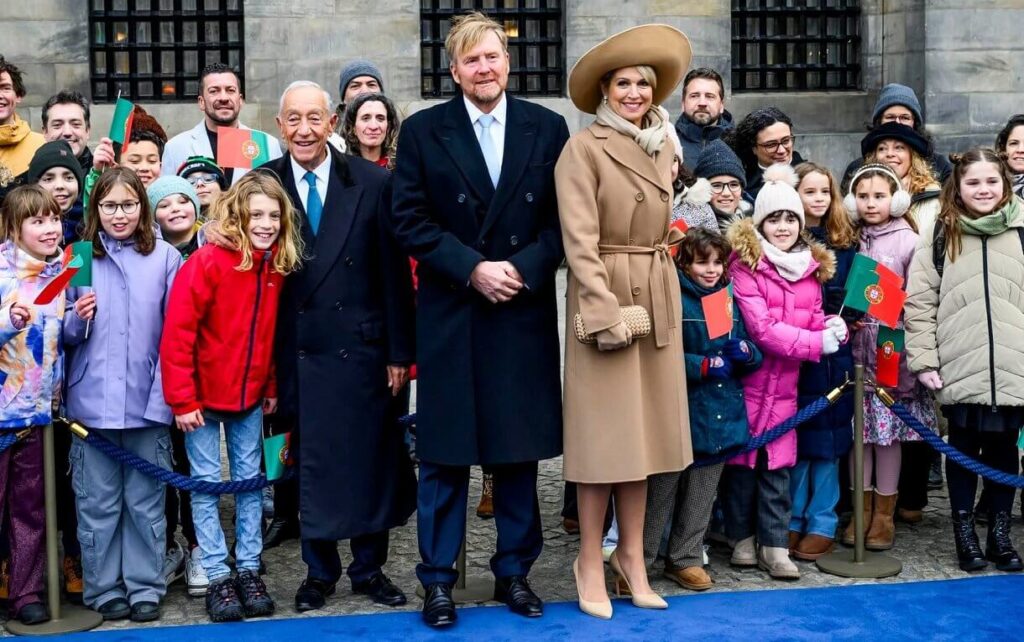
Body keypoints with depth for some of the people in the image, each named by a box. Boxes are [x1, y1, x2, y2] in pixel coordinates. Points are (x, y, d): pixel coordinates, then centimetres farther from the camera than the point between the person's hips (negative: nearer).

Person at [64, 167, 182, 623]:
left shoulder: (165, 259, 1)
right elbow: (65, 333, 9)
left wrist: (166, 394, -8)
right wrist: (77, 319, -12)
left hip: (146, 401, -1)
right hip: (92, 400, 1)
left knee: (146, 500, 7)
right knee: (97, 502, 6)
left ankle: (145, 586, 19)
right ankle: (104, 587, 19)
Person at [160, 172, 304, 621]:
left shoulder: (278, 266, -1)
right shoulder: (208, 261, -18)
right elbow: (177, 333, -18)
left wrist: (271, 387, 9)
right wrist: (182, 400, -18)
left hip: (250, 396, 5)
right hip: (203, 395, -5)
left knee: (250, 480, 9)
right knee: (207, 483, 3)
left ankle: (249, 570, 18)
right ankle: (218, 576, 10)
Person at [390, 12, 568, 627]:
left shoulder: (548, 127, 5)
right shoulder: (423, 130, 1)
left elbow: (563, 217, 2)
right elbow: (410, 220, -4)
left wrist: (524, 268, -13)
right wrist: (473, 268, -13)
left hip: (525, 313, 1)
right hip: (450, 316, -1)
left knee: (520, 450, 9)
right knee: (444, 454, 4)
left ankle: (515, 571, 22)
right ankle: (439, 578, 15)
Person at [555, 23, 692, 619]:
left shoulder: (663, 146, 11)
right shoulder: (584, 148, -9)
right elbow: (579, 238, -16)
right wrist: (605, 311, -21)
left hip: (658, 300, 6)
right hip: (603, 296, -6)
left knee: (643, 428, 10)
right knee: (605, 430, -1)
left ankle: (632, 557, 19)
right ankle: (591, 561, 11)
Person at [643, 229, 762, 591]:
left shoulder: (729, 300, 12)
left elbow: (755, 357, 14)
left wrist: (745, 352, -8)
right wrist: (704, 366, -22)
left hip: (722, 413, 6)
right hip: (680, 414, -6)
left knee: (701, 493, 14)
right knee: (661, 490, -1)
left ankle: (685, 558, 26)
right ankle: (637, 560, 10)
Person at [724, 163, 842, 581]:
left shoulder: (812, 266, 9)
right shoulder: (745, 264, -10)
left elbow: (813, 320, 14)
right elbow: (761, 327, -17)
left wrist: (832, 328, -10)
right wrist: (816, 343, -20)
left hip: (786, 383, 4)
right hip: (749, 378, -4)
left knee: (778, 467, 6)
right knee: (743, 460, 5)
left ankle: (774, 546, 11)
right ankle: (742, 539, 19)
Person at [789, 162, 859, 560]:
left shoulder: (845, 242, 8)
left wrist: (847, 318, -11)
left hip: (833, 352, 1)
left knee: (827, 438, 4)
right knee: (795, 436, 4)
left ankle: (822, 524, 13)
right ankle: (793, 521, 16)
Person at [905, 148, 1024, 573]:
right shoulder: (940, 236, 2)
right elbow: (919, 302, 1)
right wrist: (923, 360, -4)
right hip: (959, 370, -1)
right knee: (963, 449, 8)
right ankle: (964, 533, 20)